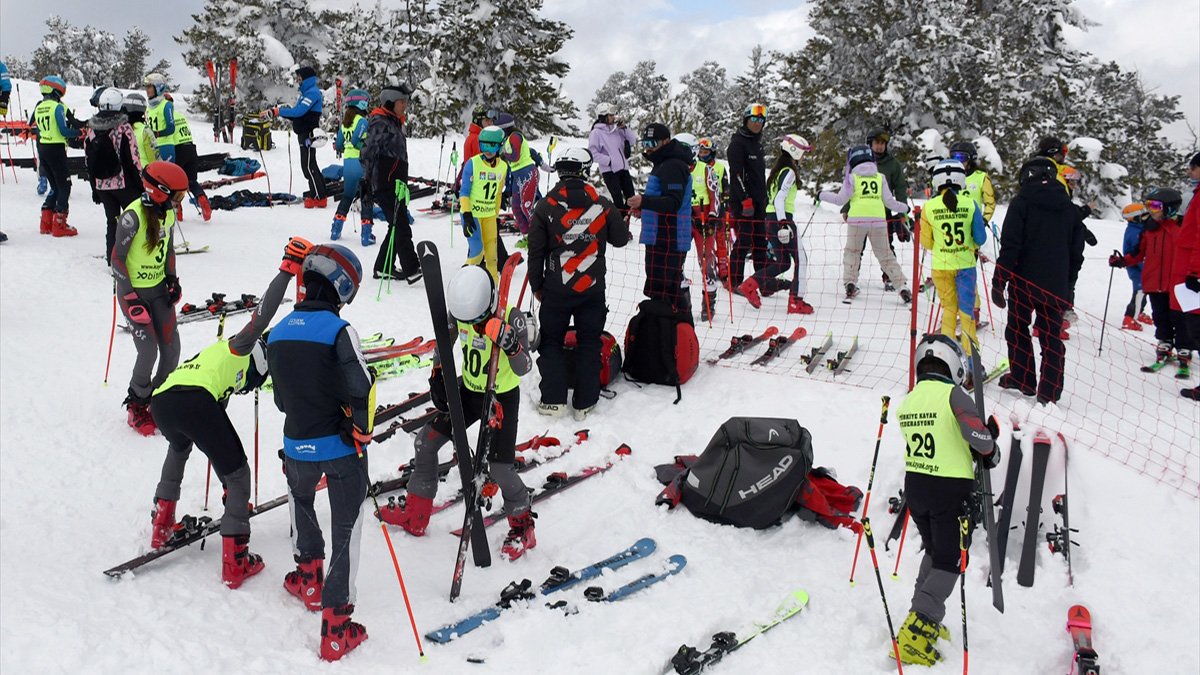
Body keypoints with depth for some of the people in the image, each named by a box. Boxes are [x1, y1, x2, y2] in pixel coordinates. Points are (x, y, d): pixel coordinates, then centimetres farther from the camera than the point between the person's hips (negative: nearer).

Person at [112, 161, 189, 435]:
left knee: (171, 348, 3)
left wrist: (172, 280, 4)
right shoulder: (134, 216, -22)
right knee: (149, 352, -9)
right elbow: (117, 258, -17)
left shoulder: (168, 213, 0)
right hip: (134, 290, -7)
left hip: (159, 288, 7)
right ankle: (137, 405, 14)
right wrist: (131, 300, -18)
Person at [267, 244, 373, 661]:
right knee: (346, 529, 5)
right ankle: (335, 626, 6)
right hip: (341, 447, -5)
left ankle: (309, 576, 41)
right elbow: (361, 390, -23)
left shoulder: (278, 332, 2)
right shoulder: (338, 330, -17)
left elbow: (281, 398, 10)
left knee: (300, 498, 35)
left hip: (297, 446, 5)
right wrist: (362, 431, -6)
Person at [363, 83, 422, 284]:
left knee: (398, 226, 12)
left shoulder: (395, 123, 20)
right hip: (385, 184, -10)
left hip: (396, 183, 10)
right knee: (401, 226, -13)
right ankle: (411, 270, -15)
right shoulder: (380, 123, -10)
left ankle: (384, 267, 19)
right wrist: (368, 182, -17)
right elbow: (369, 153, -15)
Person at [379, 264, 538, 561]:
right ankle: (415, 515, 24)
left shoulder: (512, 317, -26)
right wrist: (438, 373, 1)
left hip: (502, 398, -5)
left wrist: (510, 345, -49)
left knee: (499, 468, -11)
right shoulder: (459, 311, -12)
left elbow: (523, 369, -30)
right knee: (425, 442, 6)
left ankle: (522, 526, 15)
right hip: (468, 392, 6)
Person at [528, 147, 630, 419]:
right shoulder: (603, 206, -5)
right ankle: (585, 402, 16)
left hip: (556, 288, -1)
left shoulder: (545, 207, -6)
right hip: (593, 288, 1)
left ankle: (554, 400, 9)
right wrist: (623, 225, 30)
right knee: (589, 343, 11)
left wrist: (537, 285, 9)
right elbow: (620, 239, 7)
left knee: (551, 341, 13)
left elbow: (536, 251, -2)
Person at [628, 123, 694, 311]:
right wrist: (643, 206, 19)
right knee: (672, 287, 17)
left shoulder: (672, 166, -13)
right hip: (664, 239, 11)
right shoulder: (664, 164, 21)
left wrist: (645, 201, -34)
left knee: (659, 289, -13)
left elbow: (674, 202, -24)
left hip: (667, 241, -11)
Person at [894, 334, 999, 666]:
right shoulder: (953, 395, -15)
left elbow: (934, 441, 8)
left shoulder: (907, 402, 5)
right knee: (950, 561, 4)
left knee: (934, 552, 25)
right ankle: (916, 632, -4)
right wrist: (991, 453, 0)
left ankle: (923, 619, 24)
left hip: (915, 487, 6)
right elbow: (980, 439, -22)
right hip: (950, 489, -6)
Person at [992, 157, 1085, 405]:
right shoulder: (1070, 208, 10)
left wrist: (999, 281, -9)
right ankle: (1049, 392, 7)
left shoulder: (1022, 202, -5)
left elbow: (1010, 245, -13)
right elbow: (1077, 254, 14)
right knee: (1051, 338, 8)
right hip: (1056, 287, 4)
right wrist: (1066, 286, 21)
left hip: (1024, 282, -4)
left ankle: (1023, 379, 21)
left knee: (1018, 330, 15)